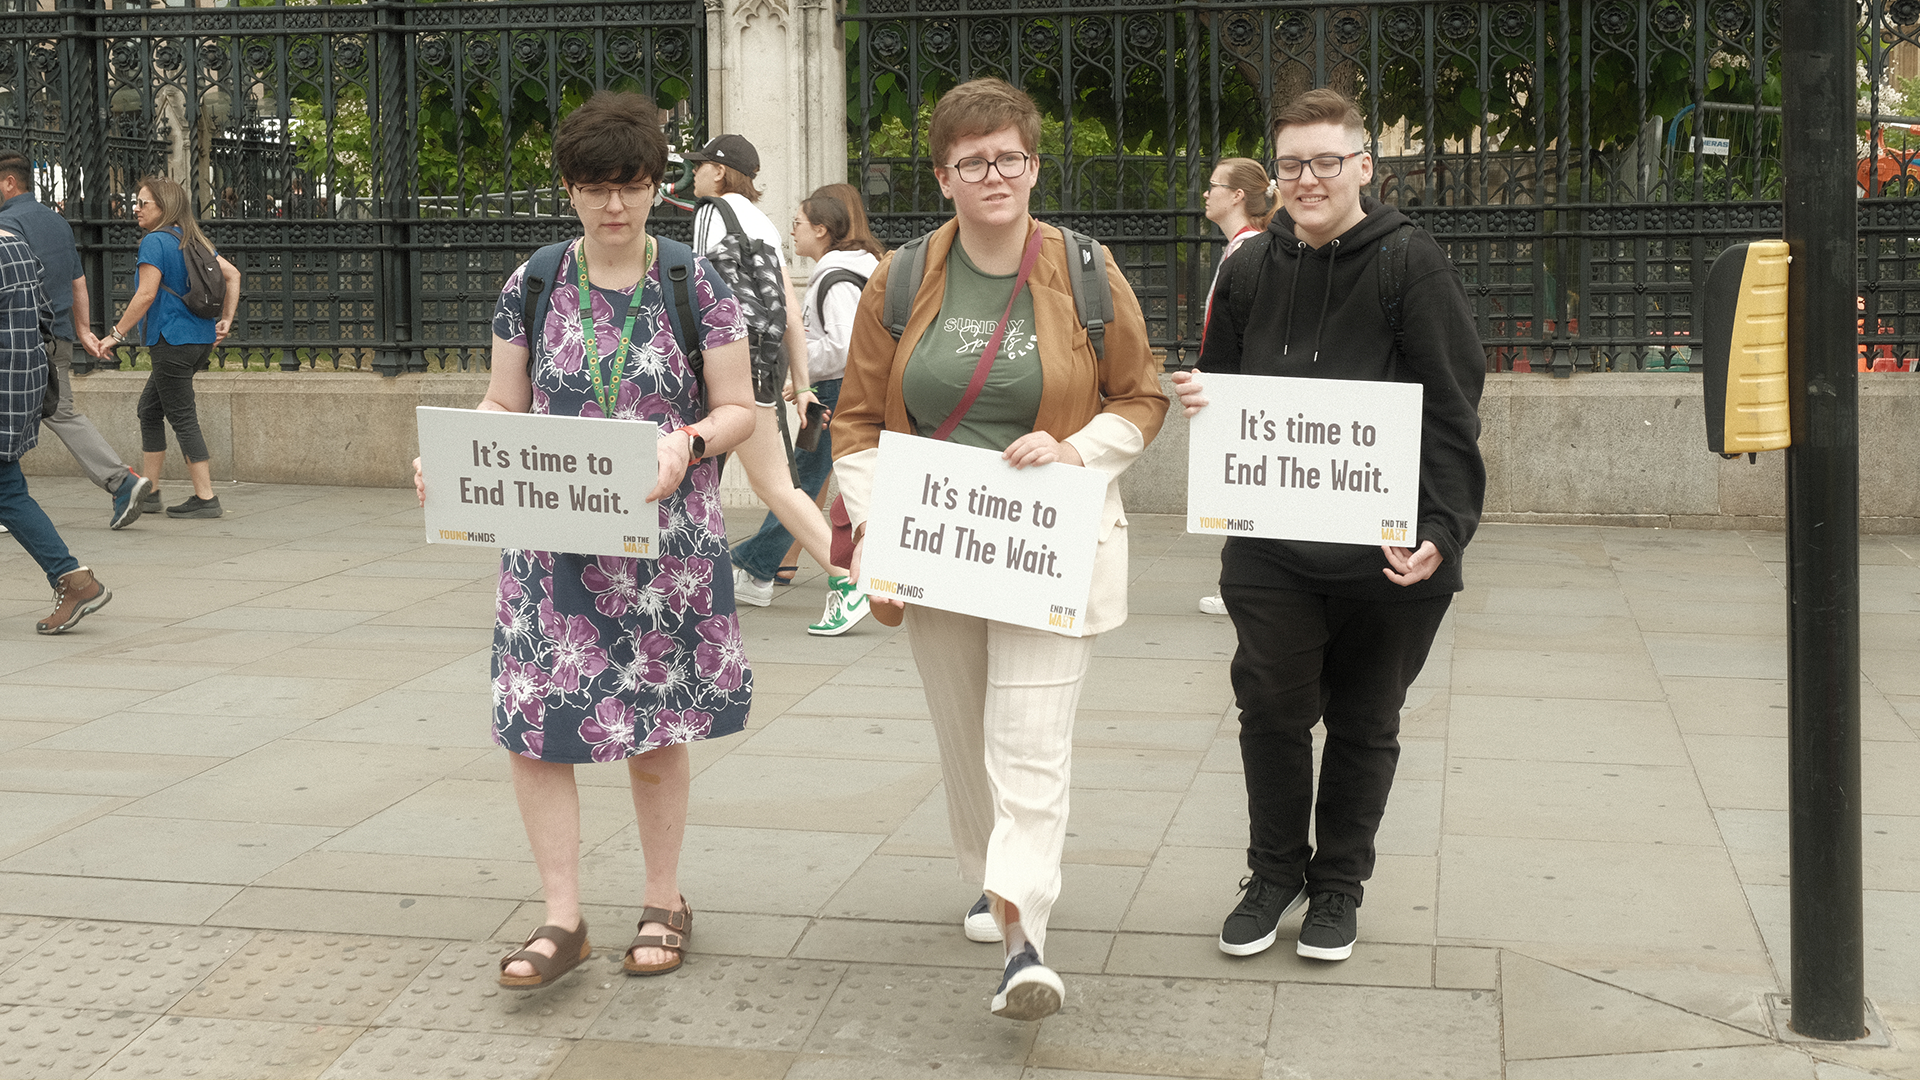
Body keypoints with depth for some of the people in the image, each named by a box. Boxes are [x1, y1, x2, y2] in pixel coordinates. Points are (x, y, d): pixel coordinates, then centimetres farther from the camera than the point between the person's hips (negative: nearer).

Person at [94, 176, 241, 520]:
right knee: (149, 409, 18)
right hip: (201, 339, 9)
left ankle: (205, 498, -4)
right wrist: (226, 320, 15)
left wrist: (116, 335, -14)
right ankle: (149, 491, 21)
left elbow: (146, 294, -19)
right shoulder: (193, 240, 13)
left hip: (173, 342, -9)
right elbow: (232, 274, 14)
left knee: (182, 418, -4)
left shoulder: (155, 241, -12)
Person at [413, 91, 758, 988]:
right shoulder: (533, 286, 5)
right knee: (532, 725, -4)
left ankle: (664, 903, 25)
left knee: (656, 728, 7)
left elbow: (739, 409, 1)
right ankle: (562, 919, 7)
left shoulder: (695, 286, -1)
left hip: (664, 544, -2)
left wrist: (688, 443, -20)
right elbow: (503, 405, 9)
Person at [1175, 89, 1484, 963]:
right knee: (1272, 710, 4)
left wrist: (1443, 529, -20)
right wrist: (1197, 398, -4)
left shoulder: (1409, 265, -6)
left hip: (1389, 551, -3)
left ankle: (1339, 884, 27)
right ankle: (1275, 874, 24)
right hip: (1270, 547, 3)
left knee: (1364, 724, 10)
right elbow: (1218, 384, 21)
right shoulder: (1251, 270, 8)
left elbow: (1451, 410, -10)